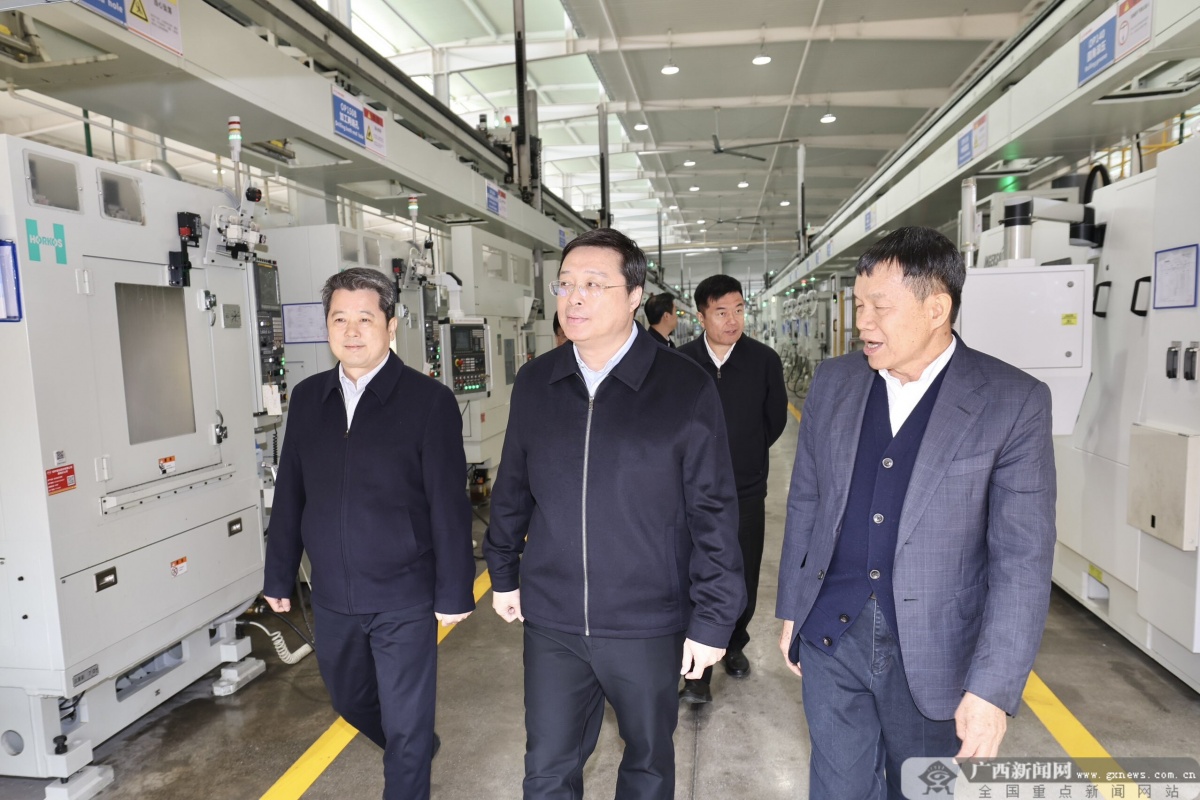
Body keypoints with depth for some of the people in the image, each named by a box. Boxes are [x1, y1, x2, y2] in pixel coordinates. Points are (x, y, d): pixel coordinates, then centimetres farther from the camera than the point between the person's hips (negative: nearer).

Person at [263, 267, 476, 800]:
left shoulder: (428, 400, -13)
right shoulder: (307, 398, 2)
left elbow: (449, 505, -13)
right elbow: (289, 495, 8)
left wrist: (453, 592, -11)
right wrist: (279, 577, 11)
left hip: (404, 599, -6)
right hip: (332, 597, 6)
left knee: (406, 727, 8)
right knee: (349, 699, 26)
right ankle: (416, 749, 54)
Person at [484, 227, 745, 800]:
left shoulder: (686, 388, -12)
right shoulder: (534, 383, 0)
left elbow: (714, 512, -10)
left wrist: (713, 618, -9)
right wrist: (504, 573, 15)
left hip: (648, 624, -2)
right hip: (551, 622, 3)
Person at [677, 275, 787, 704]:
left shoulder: (765, 360, -7)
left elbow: (775, 420, 7)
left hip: (747, 491, 1)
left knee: (744, 577, 14)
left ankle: (734, 644, 39)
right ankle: (699, 670, 13)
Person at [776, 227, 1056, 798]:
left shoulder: (1013, 402, -11)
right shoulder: (833, 382, 0)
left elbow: (1022, 558, -13)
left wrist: (992, 687, -15)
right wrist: (791, 611, 10)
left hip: (934, 649, -2)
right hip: (830, 637, 3)